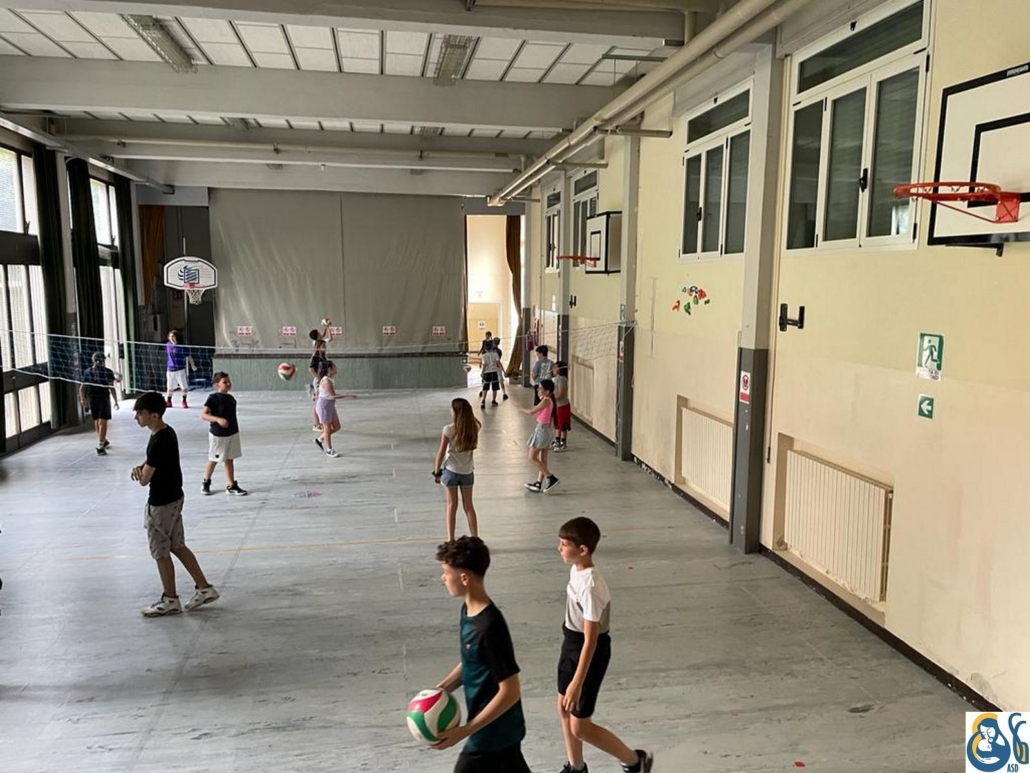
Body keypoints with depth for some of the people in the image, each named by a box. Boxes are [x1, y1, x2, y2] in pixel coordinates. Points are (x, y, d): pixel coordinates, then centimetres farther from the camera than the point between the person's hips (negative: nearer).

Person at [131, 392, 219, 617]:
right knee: (178, 546, 17)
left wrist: (140, 473, 2)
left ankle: (170, 601, 21)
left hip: (161, 503, -9)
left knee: (161, 552, 6)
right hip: (174, 497, 9)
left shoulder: (158, 442, -25)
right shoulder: (167, 432, 4)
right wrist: (141, 467, -1)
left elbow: (144, 480, -21)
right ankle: (205, 588, 22)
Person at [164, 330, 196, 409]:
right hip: (171, 369, 4)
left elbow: (188, 356, -8)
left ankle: (184, 402, 13)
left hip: (180, 369, -4)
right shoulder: (168, 345, 3)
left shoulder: (181, 347, -10)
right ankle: (168, 402, 25)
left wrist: (192, 365, -10)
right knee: (170, 387, 12)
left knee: (184, 386, -2)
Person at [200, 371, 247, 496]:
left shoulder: (230, 398, 7)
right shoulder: (213, 398, -15)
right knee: (213, 460, 10)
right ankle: (206, 483, 31)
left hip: (232, 434, 6)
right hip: (218, 435, -6)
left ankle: (231, 486, 14)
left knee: (230, 459, 9)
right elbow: (203, 415, -20)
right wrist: (218, 419, -33)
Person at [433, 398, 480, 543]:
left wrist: (436, 472, -2)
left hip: (451, 471, -3)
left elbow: (441, 453, -12)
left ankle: (450, 539, 15)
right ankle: (475, 538, 15)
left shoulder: (449, 430, -18)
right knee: (469, 506, 13)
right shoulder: (473, 428, -8)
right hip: (467, 471, 3)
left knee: (452, 505, 10)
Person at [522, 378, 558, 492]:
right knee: (542, 459, 13)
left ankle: (551, 478, -2)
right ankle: (539, 484, 20)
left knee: (532, 457, -2)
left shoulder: (546, 400, -20)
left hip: (543, 429, -10)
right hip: (547, 429, 10)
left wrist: (523, 409, 1)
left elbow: (531, 412, -15)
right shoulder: (548, 399, 7)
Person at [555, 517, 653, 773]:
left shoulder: (591, 587, -32)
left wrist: (577, 684, -25)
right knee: (564, 707, 21)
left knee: (580, 727, 4)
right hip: (571, 643, 9)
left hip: (589, 652, -9)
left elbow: (590, 640, -28)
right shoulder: (576, 570, -4)